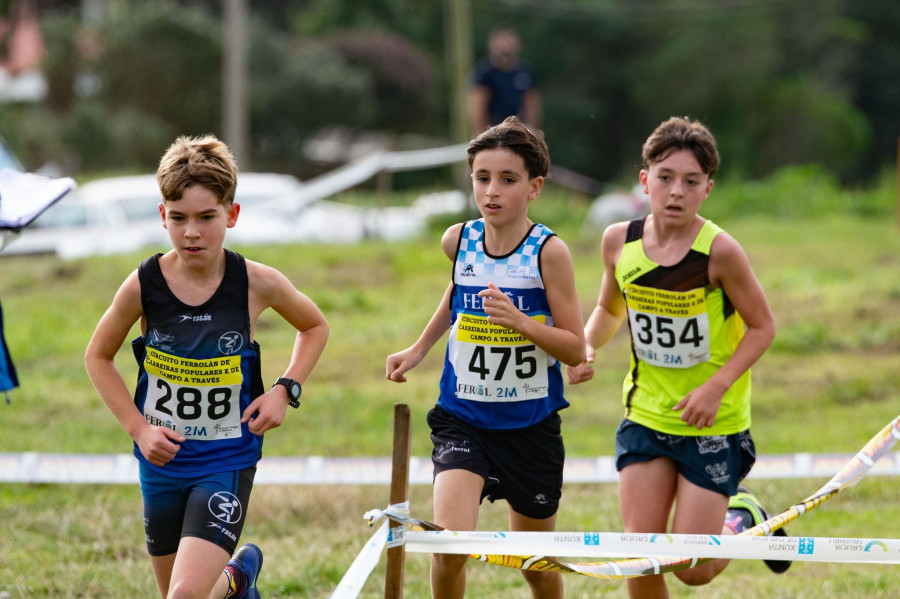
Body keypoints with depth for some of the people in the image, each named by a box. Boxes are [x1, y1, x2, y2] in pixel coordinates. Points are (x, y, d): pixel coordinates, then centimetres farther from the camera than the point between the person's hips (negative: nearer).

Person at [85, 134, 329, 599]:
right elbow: (98, 357, 6)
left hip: (227, 461, -3)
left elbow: (315, 326, 9)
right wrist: (139, 427, -5)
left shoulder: (256, 284, -12)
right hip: (163, 460, 3)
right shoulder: (143, 286, -11)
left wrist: (286, 390, -6)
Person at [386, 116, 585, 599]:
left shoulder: (548, 252, -12)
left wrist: (520, 321, -26)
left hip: (530, 425, -1)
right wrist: (418, 349, 22)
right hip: (462, 418, 1)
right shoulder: (458, 241, -1)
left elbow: (575, 349, -11)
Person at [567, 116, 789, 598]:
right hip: (646, 418, 4)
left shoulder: (718, 251, -19)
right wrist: (586, 349, -5)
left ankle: (743, 521, 31)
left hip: (714, 426, -4)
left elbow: (762, 327, -9)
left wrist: (716, 387, -20)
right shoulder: (619, 241, -5)